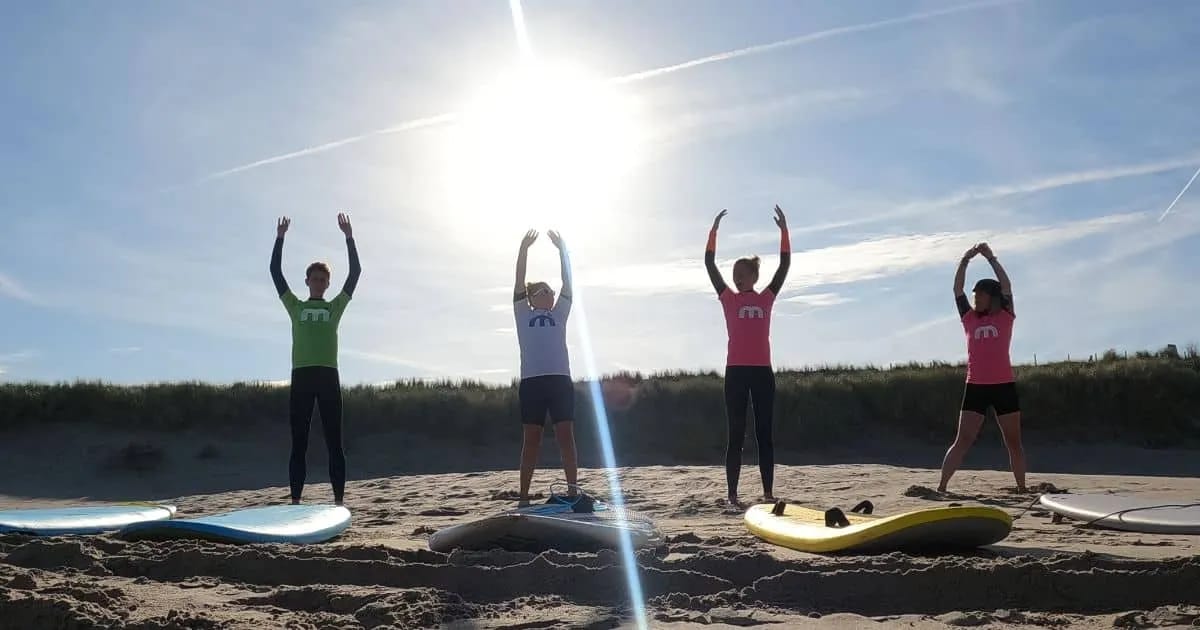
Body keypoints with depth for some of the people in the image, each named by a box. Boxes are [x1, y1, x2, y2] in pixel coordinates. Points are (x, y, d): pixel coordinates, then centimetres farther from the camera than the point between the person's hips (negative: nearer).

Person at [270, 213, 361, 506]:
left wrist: (349, 237, 6)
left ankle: (339, 500, 0)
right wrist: (280, 237, 8)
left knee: (334, 442, 0)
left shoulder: (336, 306, 14)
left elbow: (355, 272, 9)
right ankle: (295, 501, 3)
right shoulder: (295, 306, 15)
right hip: (301, 376, 0)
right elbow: (275, 271, 11)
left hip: (328, 376, 0)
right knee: (299, 443, 2)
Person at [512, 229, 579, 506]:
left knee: (565, 436, -2)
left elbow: (567, 282, 12)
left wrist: (562, 249, 6)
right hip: (532, 381, -2)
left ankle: (573, 491, 0)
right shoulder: (523, 315, 14)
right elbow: (519, 282, 5)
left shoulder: (558, 315, 19)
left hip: (560, 380, 2)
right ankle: (524, 497, 3)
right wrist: (524, 248, 0)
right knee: (531, 439, 0)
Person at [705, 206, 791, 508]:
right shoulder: (728, 299, 7)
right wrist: (714, 230, -4)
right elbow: (709, 264, 2)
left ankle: (768, 492, 8)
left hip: (762, 371, 2)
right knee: (736, 435, -1)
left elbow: (785, 263, 6)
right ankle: (732, 495, 0)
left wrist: (784, 229, -1)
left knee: (764, 433, 4)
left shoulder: (766, 298, 10)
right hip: (736, 372, -1)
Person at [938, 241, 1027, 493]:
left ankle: (1022, 488, 20)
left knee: (1013, 442, 10)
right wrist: (965, 260, 0)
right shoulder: (969, 319, 10)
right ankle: (941, 486, -9)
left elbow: (1006, 286, -3)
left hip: (1004, 386, -1)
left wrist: (991, 258, -2)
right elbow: (957, 289, 6)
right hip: (976, 387, 1)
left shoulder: (1005, 317, 6)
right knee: (963, 440, -4)